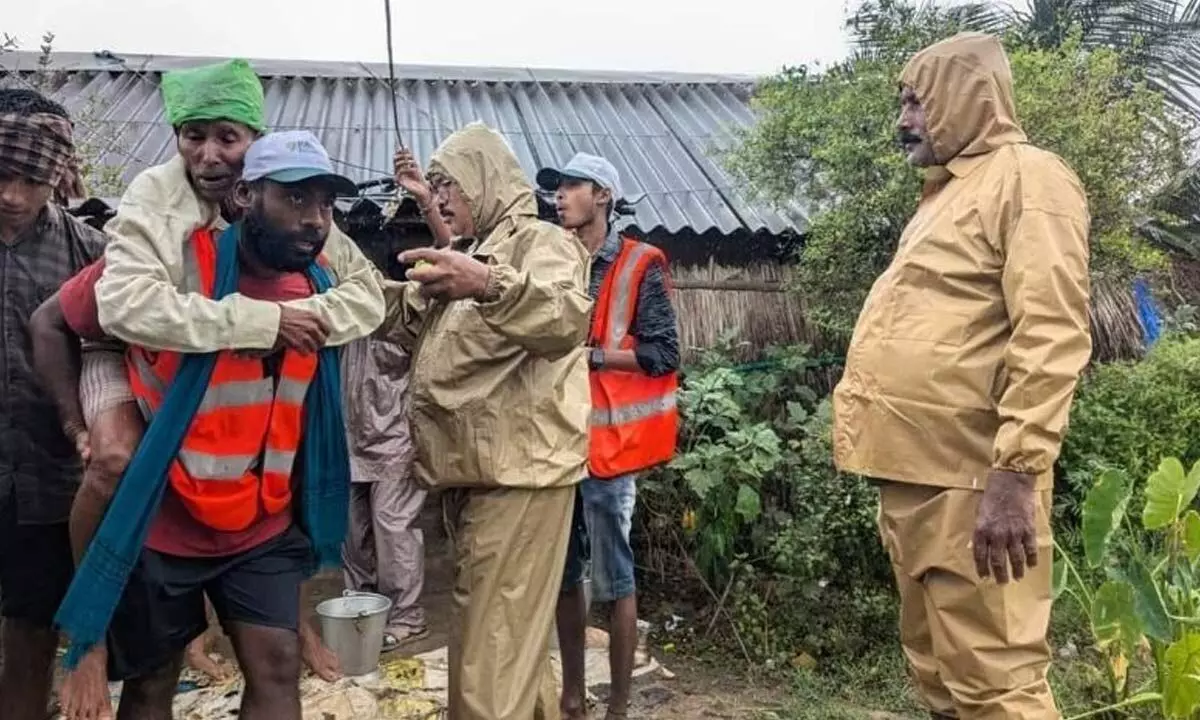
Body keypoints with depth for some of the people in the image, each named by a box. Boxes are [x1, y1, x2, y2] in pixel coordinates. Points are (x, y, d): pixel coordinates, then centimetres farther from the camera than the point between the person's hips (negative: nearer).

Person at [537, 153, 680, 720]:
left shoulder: (640, 267, -4)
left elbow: (663, 354, -9)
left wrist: (589, 355, -15)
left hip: (607, 441, -6)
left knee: (613, 580, 1)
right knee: (563, 575, 13)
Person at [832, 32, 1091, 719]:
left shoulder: (1028, 179, -6)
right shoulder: (947, 192, 21)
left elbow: (1052, 336, -17)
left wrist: (1016, 471, -23)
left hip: (971, 477, -9)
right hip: (914, 470, 10)